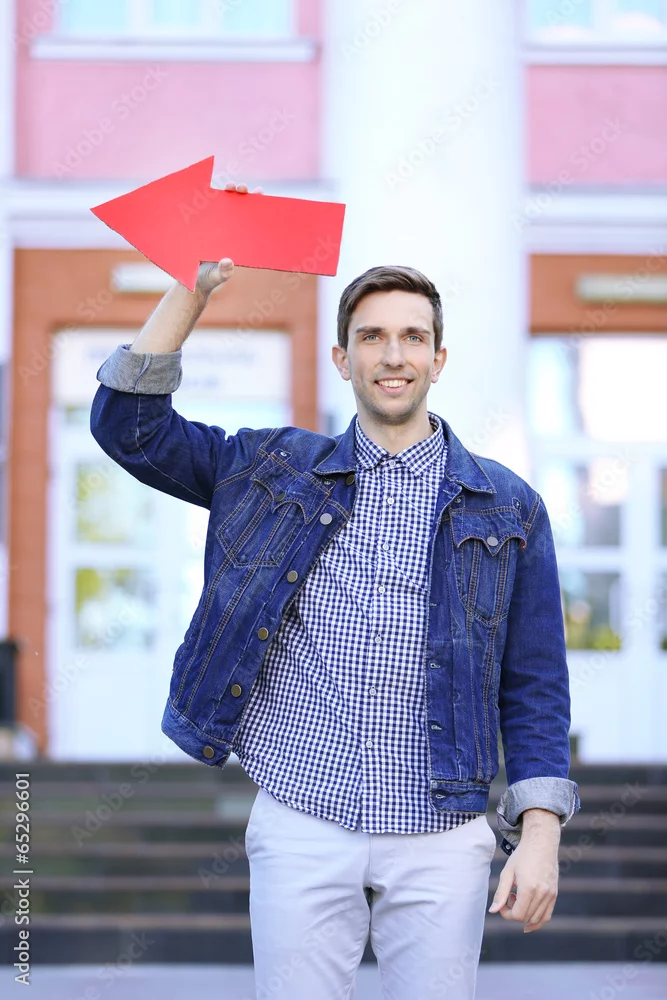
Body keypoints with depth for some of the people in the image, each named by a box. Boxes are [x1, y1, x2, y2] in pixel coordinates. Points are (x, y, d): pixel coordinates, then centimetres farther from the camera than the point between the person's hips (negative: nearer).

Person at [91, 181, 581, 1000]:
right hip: (301, 831, 0)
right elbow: (128, 423, 5)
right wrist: (193, 289, -3)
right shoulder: (275, 471, 9)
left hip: (441, 842, 0)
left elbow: (533, 688, 6)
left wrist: (540, 834, -3)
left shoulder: (506, 508, 7)